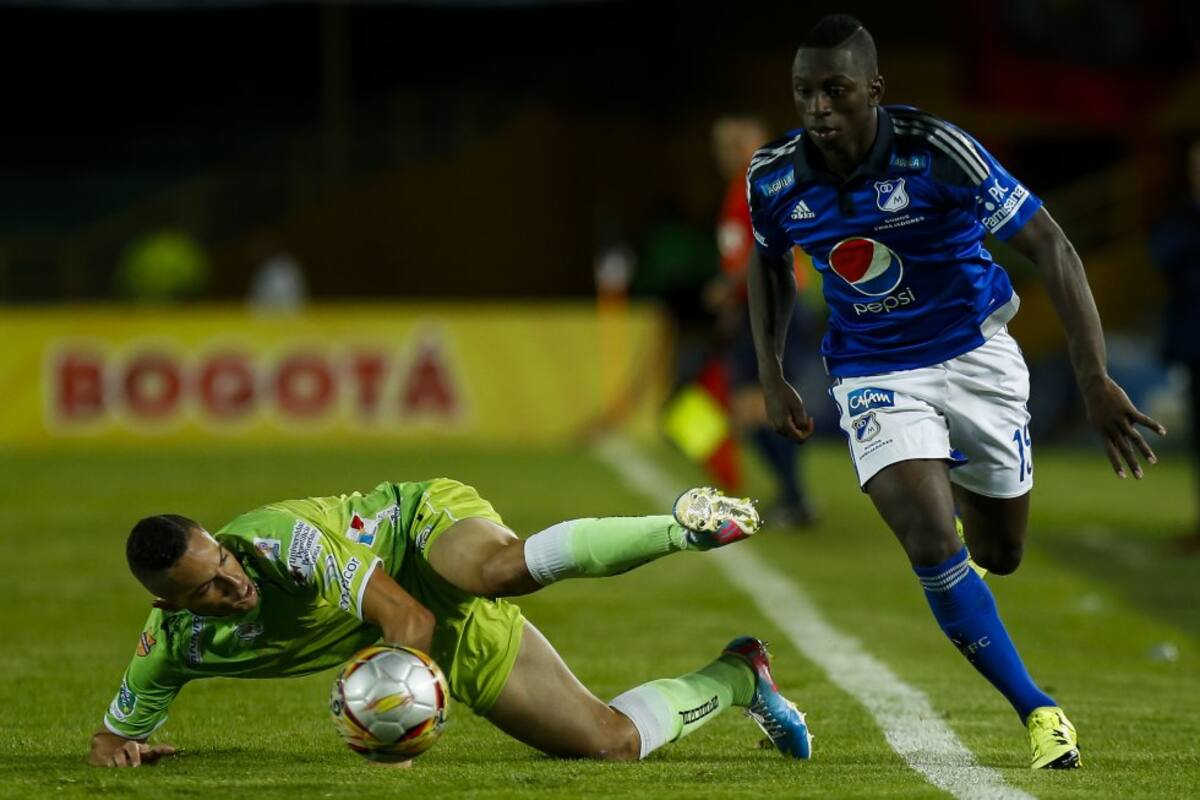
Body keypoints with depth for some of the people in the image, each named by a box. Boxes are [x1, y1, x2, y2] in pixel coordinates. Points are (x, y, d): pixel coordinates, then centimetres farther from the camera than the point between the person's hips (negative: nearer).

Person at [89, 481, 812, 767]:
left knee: (501, 570, -48)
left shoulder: (279, 539, -30)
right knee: (612, 741, -8)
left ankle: (690, 524, -29)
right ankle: (734, 677, 21)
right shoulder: (173, 647, -13)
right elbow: (116, 734, 4)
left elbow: (406, 616, -28)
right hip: (448, 638, 5)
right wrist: (115, 746, -20)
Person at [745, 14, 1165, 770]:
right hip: (874, 374, 1)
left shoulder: (937, 151, -25)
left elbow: (1051, 247, -23)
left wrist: (1095, 379, -29)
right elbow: (771, 264, 11)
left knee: (1001, 556, 13)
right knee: (933, 546, -22)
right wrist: (772, 378, 4)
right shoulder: (775, 177, -13)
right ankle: (1040, 712, -10)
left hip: (975, 354, -1)